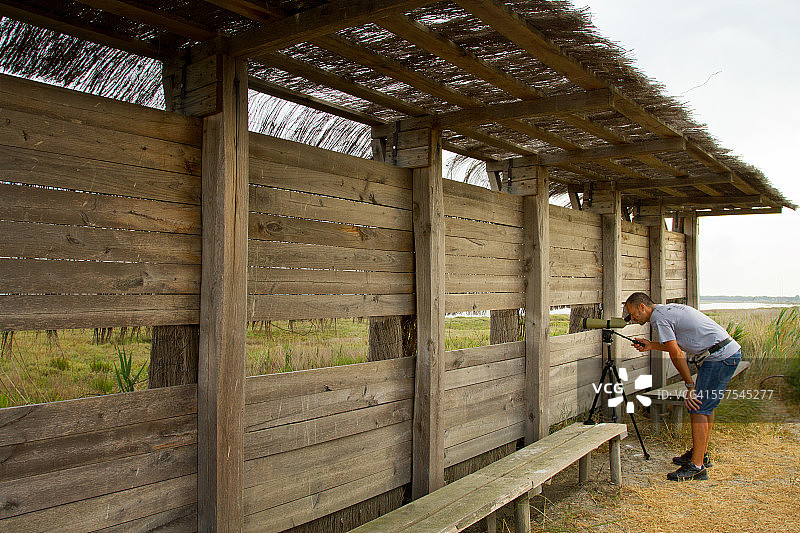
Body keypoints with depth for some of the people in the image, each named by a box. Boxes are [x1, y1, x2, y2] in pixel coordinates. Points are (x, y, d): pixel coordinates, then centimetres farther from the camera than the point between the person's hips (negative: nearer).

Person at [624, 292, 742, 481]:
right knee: (705, 405, 17)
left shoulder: (659, 318, -12)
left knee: (699, 408, -10)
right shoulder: (668, 309, 17)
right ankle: (701, 454, 26)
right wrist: (651, 346, 22)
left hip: (721, 357, -10)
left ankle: (697, 466, -8)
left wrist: (690, 386, -10)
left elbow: (677, 355, -15)